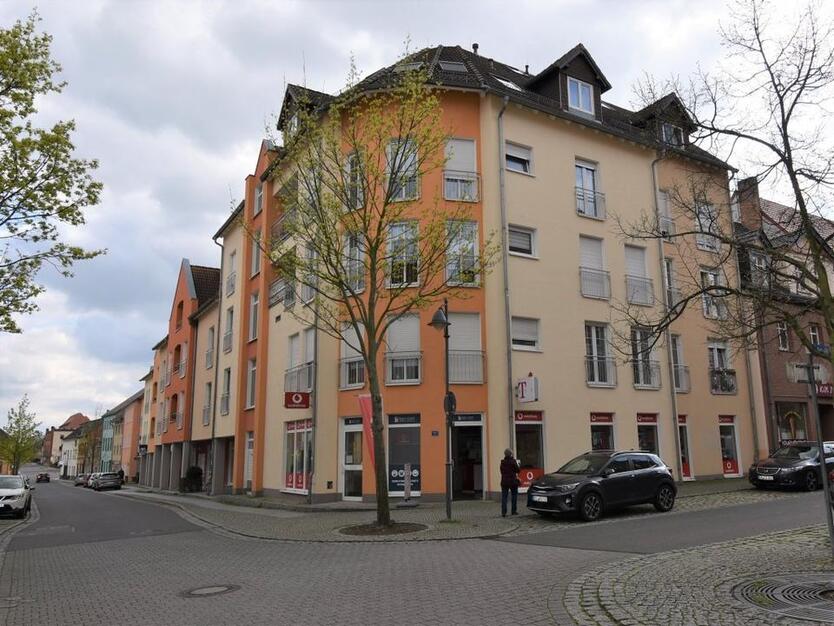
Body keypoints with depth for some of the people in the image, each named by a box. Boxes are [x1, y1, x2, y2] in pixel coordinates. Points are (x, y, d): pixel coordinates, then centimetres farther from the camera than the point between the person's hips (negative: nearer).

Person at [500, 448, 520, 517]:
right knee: (514, 496, 14)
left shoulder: (502, 462, 1)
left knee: (504, 497, 2)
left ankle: (503, 512, -6)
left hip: (504, 481, 2)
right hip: (513, 481, -2)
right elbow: (517, 470, -4)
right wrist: (516, 463, 11)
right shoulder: (513, 461, -11)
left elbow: (501, 471, 9)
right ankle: (514, 511, 17)